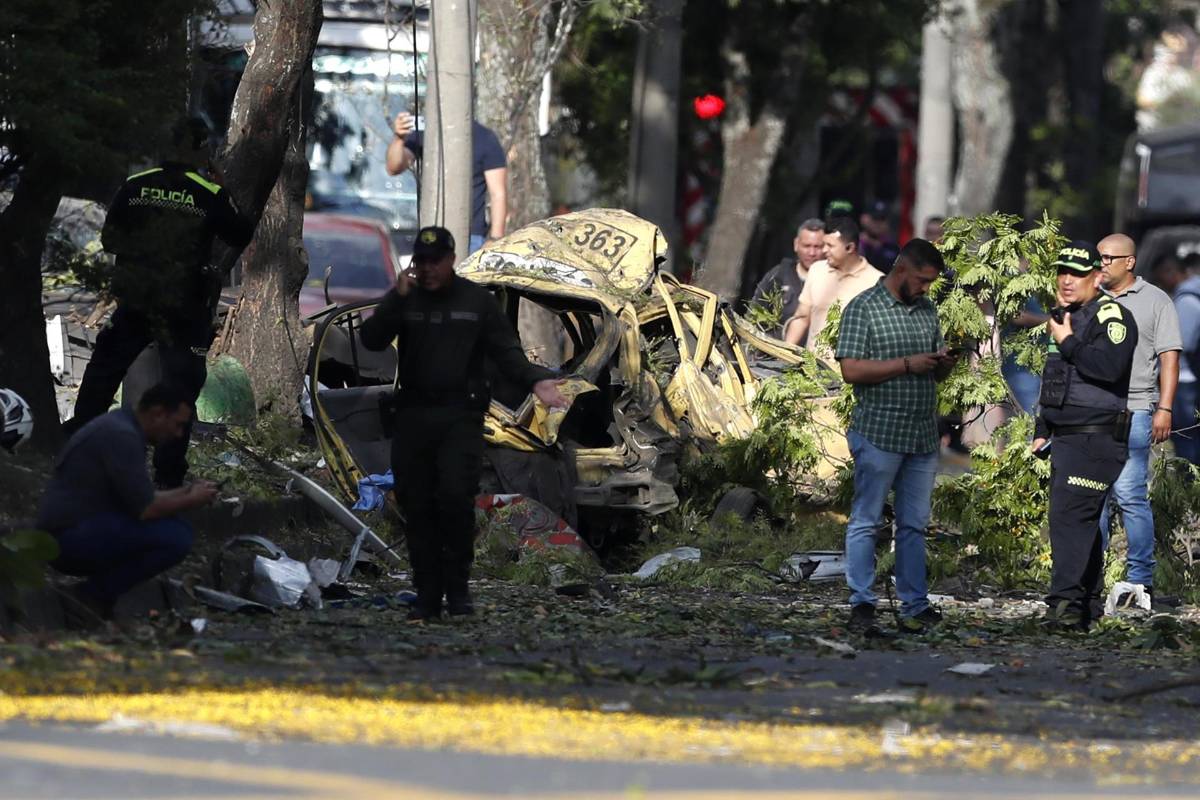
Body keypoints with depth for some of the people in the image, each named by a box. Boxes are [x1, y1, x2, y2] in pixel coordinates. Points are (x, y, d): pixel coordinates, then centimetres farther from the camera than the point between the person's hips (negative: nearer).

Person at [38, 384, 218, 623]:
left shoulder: (118, 426, 16)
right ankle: (91, 596, -10)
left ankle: (93, 594, 7)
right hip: (72, 538, -10)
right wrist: (191, 501, -3)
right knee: (175, 538, -19)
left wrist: (185, 492, 16)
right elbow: (145, 509, -19)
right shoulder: (122, 436, -16)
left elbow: (139, 498, 27)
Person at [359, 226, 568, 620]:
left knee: (455, 495, -18)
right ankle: (427, 597, 8)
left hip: (461, 417, -2)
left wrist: (535, 380, -16)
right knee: (417, 506, 1)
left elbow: (506, 351, 1)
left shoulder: (477, 301, 6)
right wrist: (397, 301, -16)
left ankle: (458, 588, -7)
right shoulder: (403, 300, 10)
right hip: (413, 417, 3)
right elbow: (371, 339, -3)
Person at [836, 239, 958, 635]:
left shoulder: (927, 311, 15)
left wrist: (945, 364, -2)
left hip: (922, 438, 7)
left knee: (914, 525, 9)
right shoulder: (863, 308, -6)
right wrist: (908, 365, -18)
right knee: (865, 521, -2)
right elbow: (851, 369, -14)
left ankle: (915, 607, 11)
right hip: (879, 435, -7)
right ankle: (862, 606, 0)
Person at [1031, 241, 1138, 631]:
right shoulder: (1065, 317, 19)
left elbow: (1110, 366, -28)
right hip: (1066, 438, 9)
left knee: (1071, 515, -17)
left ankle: (1065, 602, -22)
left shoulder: (1111, 316, -10)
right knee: (1084, 522, 11)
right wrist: (1043, 432, 26)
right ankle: (1088, 606, 15)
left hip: (1096, 437, -9)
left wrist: (1068, 342, -16)